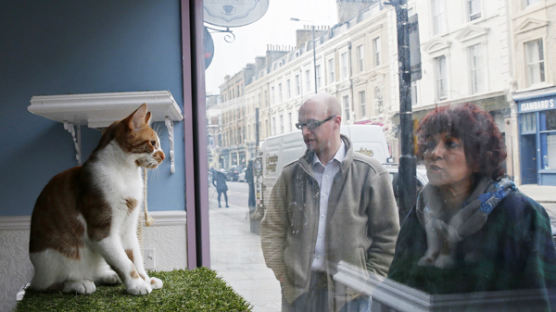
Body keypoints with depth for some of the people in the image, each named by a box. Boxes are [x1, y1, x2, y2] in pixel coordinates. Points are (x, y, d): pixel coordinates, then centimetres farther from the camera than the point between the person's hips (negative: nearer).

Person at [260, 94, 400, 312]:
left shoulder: (369, 173, -2)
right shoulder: (291, 174, 6)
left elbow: (387, 236, 0)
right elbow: (272, 228, 9)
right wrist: (282, 274, 1)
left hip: (349, 294, -2)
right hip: (298, 291, 3)